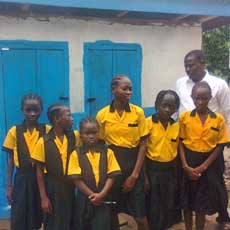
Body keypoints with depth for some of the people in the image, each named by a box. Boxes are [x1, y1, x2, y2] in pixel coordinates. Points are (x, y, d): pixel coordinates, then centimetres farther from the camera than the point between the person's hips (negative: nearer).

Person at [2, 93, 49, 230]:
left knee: (40, 217, 8)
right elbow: (11, 159, 3)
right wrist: (9, 186, 3)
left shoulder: (47, 130, -3)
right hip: (22, 179, 0)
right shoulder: (14, 131, -1)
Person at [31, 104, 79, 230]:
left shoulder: (75, 136, -2)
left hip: (71, 186, 3)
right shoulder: (43, 142, -10)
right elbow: (39, 171, -7)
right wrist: (43, 197, -8)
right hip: (53, 188, -3)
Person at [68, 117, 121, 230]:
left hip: (103, 200, 0)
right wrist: (92, 195, -11)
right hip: (85, 199, 0)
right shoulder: (76, 154, -3)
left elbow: (111, 176, -2)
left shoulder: (107, 152, 1)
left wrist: (101, 194, -13)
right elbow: (77, 179, -7)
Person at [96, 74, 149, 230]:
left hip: (133, 164, 0)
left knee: (140, 215, 5)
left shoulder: (138, 112, -3)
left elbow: (143, 144, -3)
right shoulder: (102, 114, -2)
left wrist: (135, 174, -7)